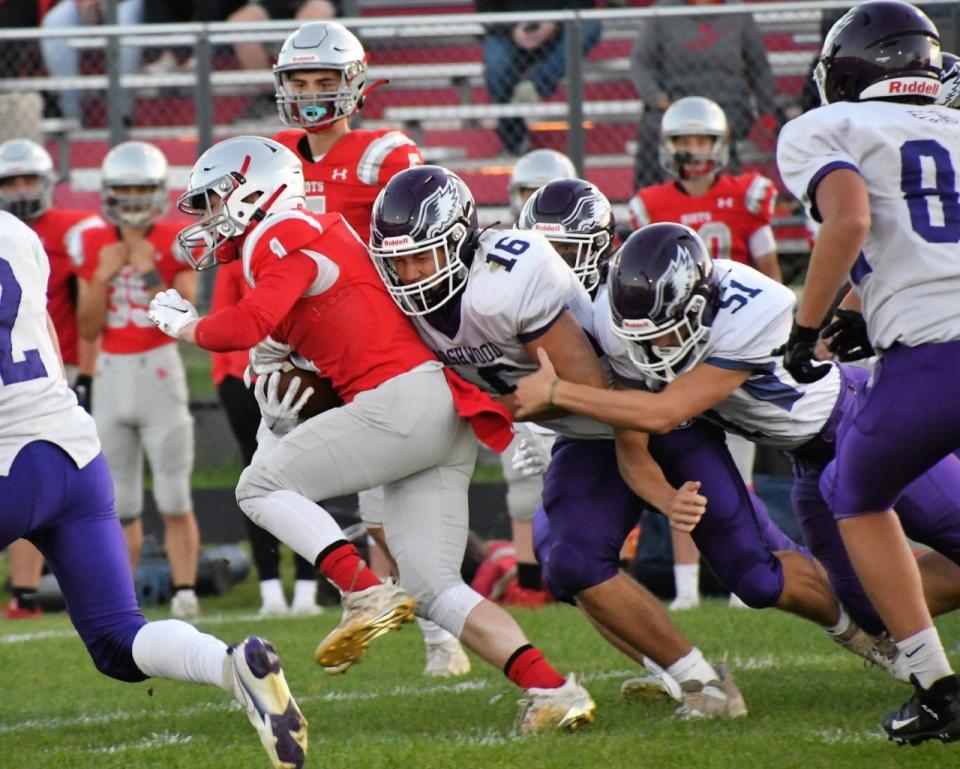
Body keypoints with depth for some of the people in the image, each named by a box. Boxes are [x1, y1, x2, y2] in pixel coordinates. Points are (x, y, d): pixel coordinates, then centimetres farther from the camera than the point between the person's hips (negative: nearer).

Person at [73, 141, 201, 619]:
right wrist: (103, 275, -8)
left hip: (159, 372, -4)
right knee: (118, 502, 7)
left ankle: (184, 592, -5)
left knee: (174, 499, -6)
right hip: (110, 377, 4)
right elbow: (88, 329, 4)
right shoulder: (93, 246, 6)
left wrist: (149, 272, -19)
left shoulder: (175, 243, -3)